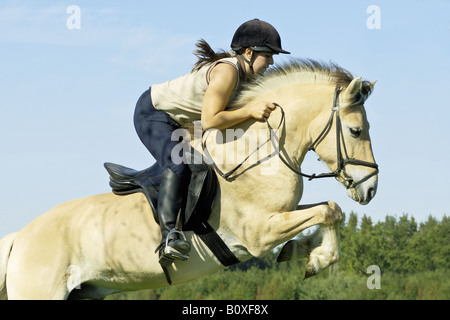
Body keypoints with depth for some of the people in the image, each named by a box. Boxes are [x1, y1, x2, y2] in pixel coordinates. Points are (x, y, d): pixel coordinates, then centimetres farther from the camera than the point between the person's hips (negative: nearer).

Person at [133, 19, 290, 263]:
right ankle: (168, 234, -34)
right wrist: (250, 112, -32)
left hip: (176, 122, 11)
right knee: (178, 165, -30)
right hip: (151, 114, -11)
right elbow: (209, 121, -34)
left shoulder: (242, 73, 2)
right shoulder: (226, 71, -28)